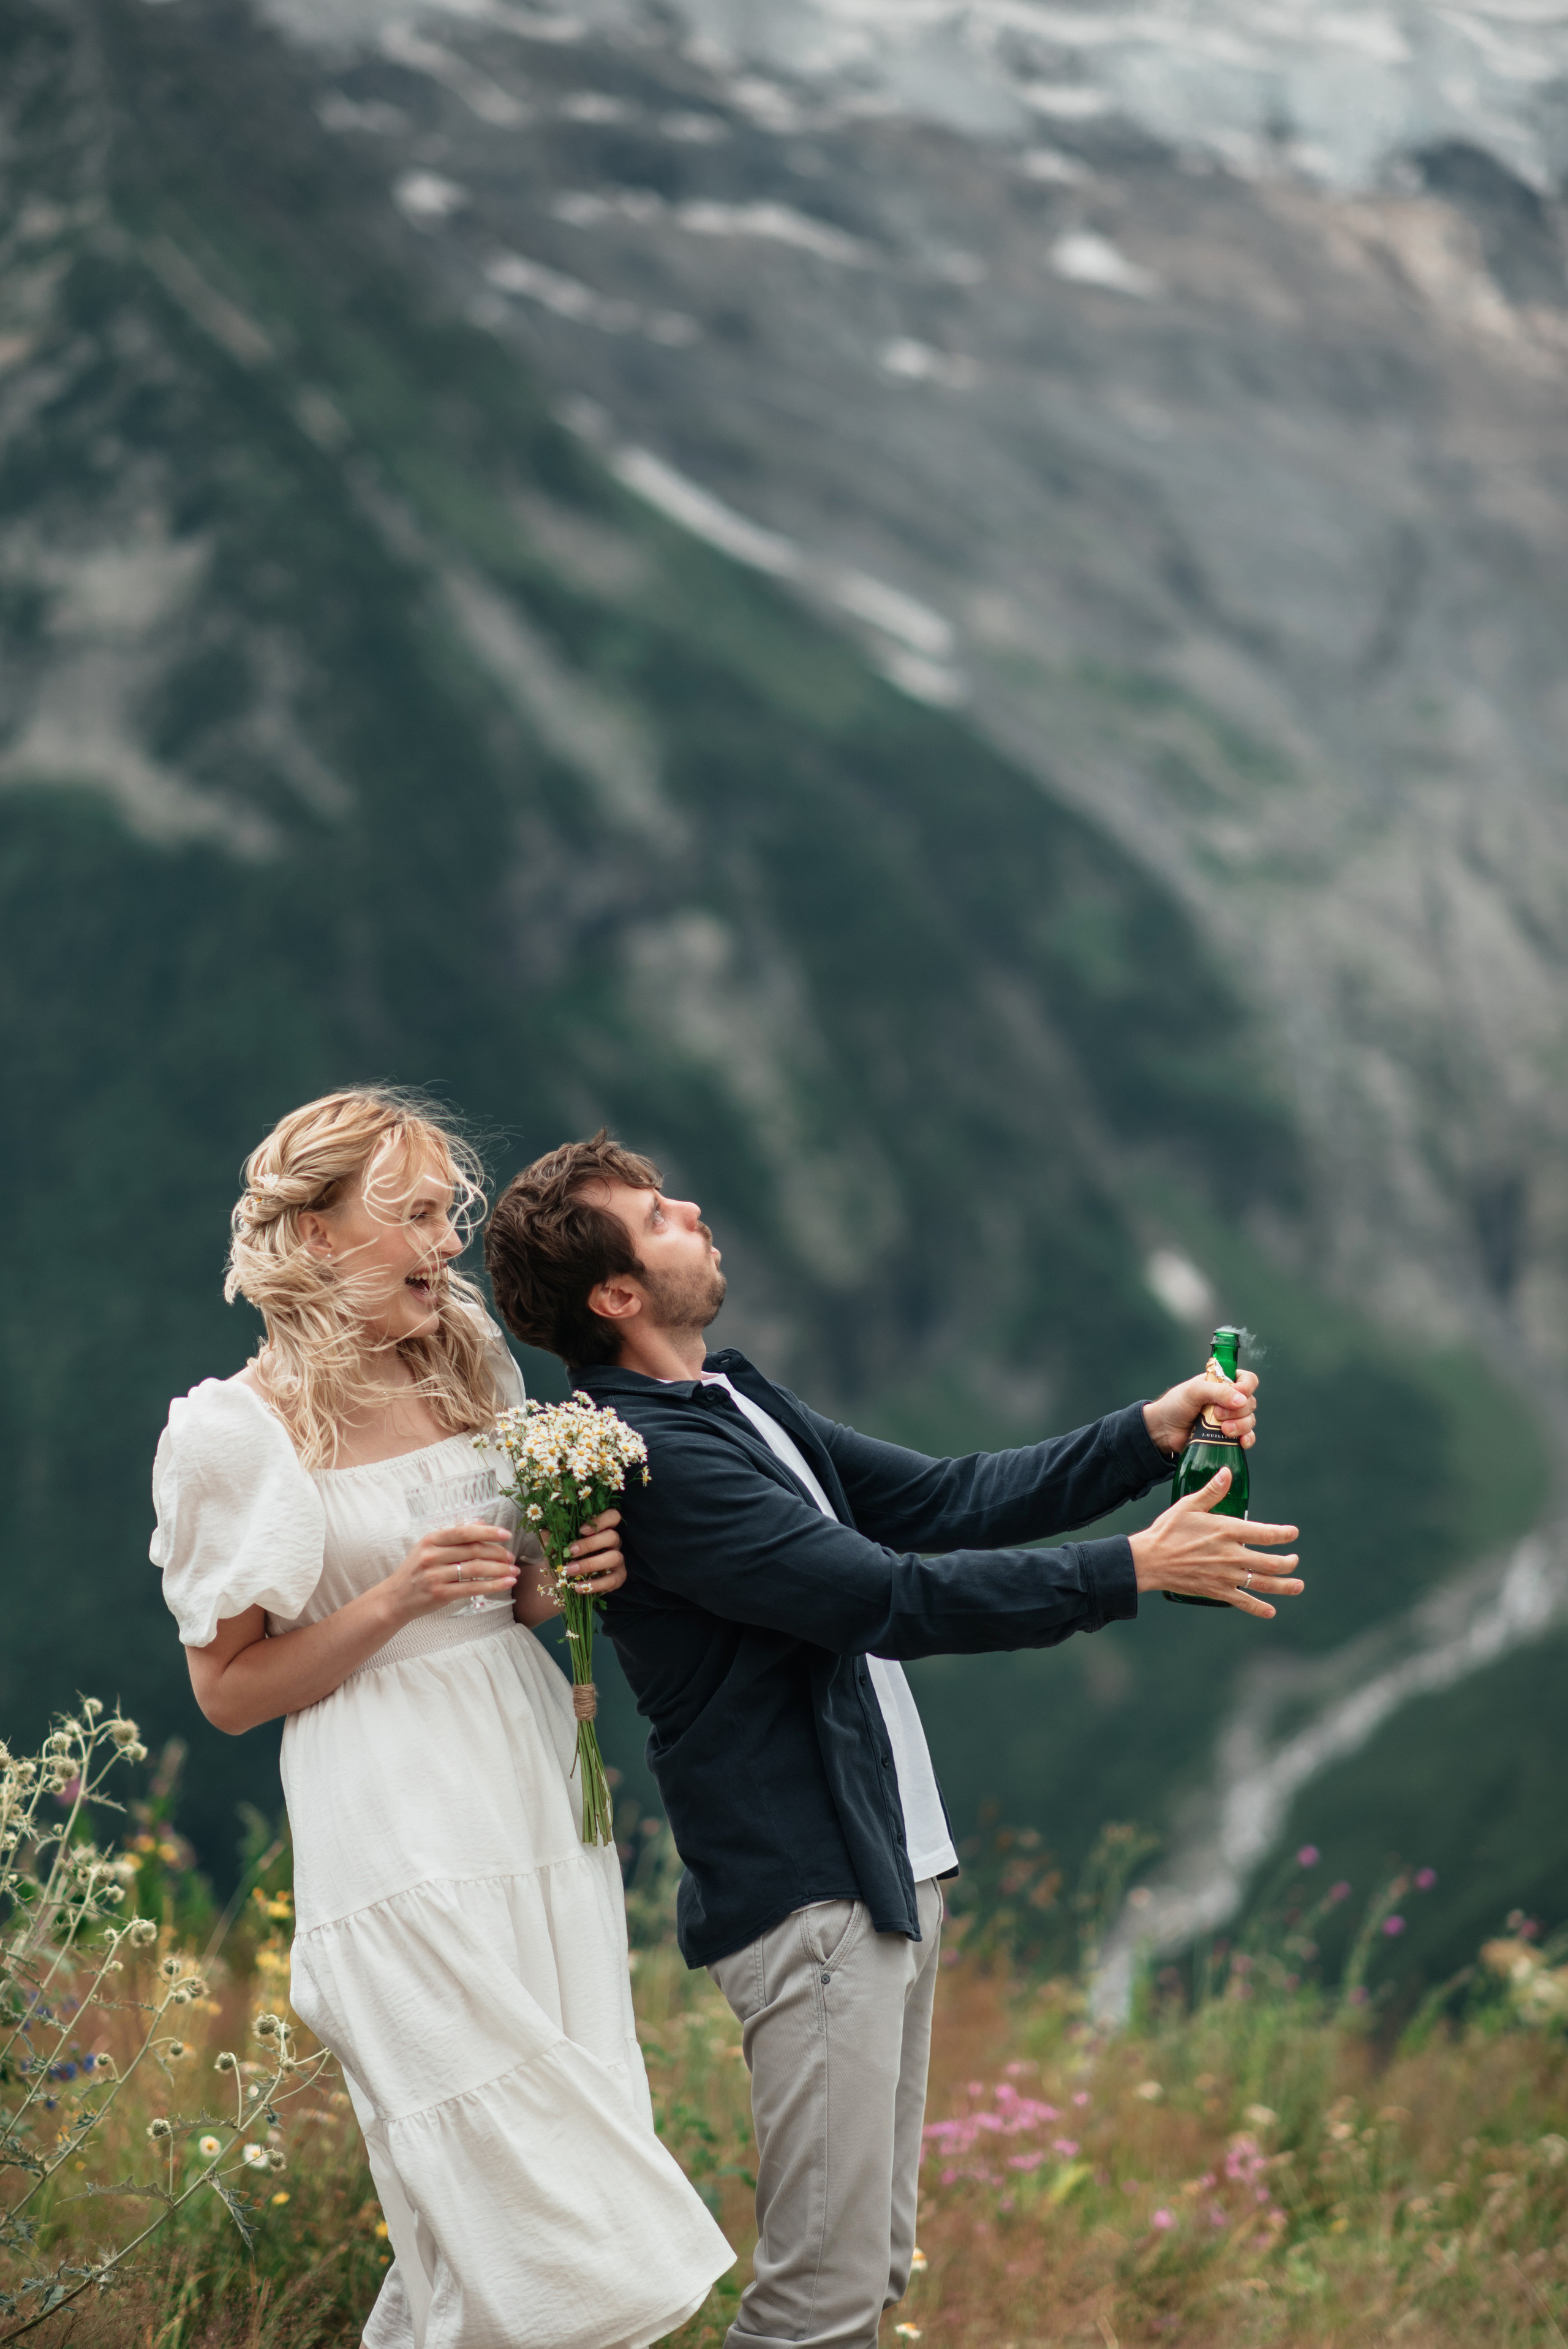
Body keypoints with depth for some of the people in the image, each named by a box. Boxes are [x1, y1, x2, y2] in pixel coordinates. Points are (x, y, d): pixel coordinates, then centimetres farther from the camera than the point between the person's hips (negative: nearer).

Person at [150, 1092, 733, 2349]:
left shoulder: (471, 1370, 10)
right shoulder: (245, 1428, -8)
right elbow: (230, 1688, -4)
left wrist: (576, 1572, -2)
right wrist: (394, 1601, -16)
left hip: (542, 1801, 7)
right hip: (403, 1841, -7)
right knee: (518, 2207, -8)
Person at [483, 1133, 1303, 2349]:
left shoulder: (737, 1402, 13)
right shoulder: (649, 1456, -19)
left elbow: (939, 1499, 16)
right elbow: (888, 1597, -21)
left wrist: (1152, 1432, 7)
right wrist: (1134, 1568, -16)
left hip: (888, 1872, 10)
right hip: (807, 1895, -10)